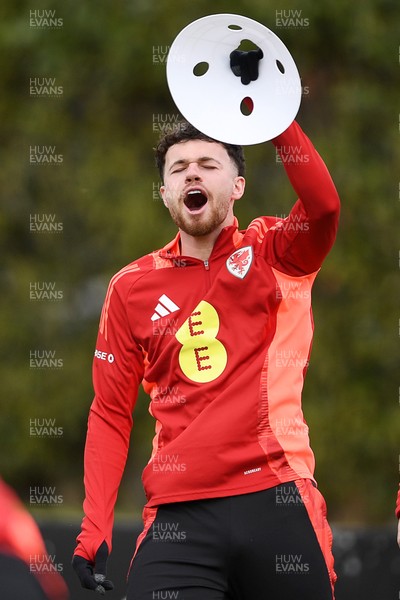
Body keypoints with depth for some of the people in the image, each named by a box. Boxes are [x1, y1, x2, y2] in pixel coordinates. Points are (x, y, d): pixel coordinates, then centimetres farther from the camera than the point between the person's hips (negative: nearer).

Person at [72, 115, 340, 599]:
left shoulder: (273, 255, 9)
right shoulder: (132, 287, 13)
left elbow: (323, 206, -14)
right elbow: (110, 415, 14)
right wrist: (94, 528, 4)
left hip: (277, 502, -1)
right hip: (178, 516, 1)